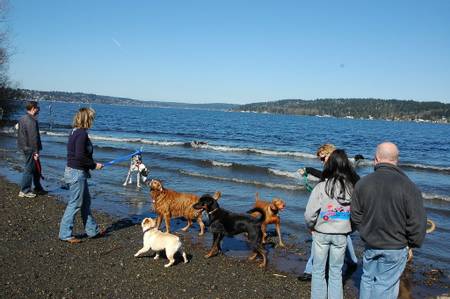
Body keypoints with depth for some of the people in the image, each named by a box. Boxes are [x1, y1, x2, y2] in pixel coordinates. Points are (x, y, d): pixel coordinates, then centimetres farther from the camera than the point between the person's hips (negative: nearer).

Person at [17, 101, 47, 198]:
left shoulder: (22, 119, 14)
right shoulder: (32, 121, -19)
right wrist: (36, 151, -19)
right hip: (30, 149, -10)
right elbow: (34, 138, -22)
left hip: (24, 147, 10)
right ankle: (24, 191, 4)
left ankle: (38, 188, 26)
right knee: (29, 169, -2)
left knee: (36, 168, 17)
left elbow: (20, 135, 20)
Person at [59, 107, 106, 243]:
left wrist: (92, 164, 13)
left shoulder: (75, 132, 10)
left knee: (86, 201, 18)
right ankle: (65, 234, 12)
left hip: (75, 171, 10)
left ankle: (92, 230, 29)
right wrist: (94, 165, -13)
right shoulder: (82, 134, -19)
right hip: (77, 172, -10)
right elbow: (80, 156, -25)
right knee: (75, 204, 1)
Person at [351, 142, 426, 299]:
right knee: (385, 285, 7)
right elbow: (417, 222, -14)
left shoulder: (362, 183, -6)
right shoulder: (409, 187, -18)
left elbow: (356, 216, 2)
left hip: (370, 244, 3)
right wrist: (413, 243, 3)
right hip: (395, 247, -3)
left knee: (368, 278, 21)